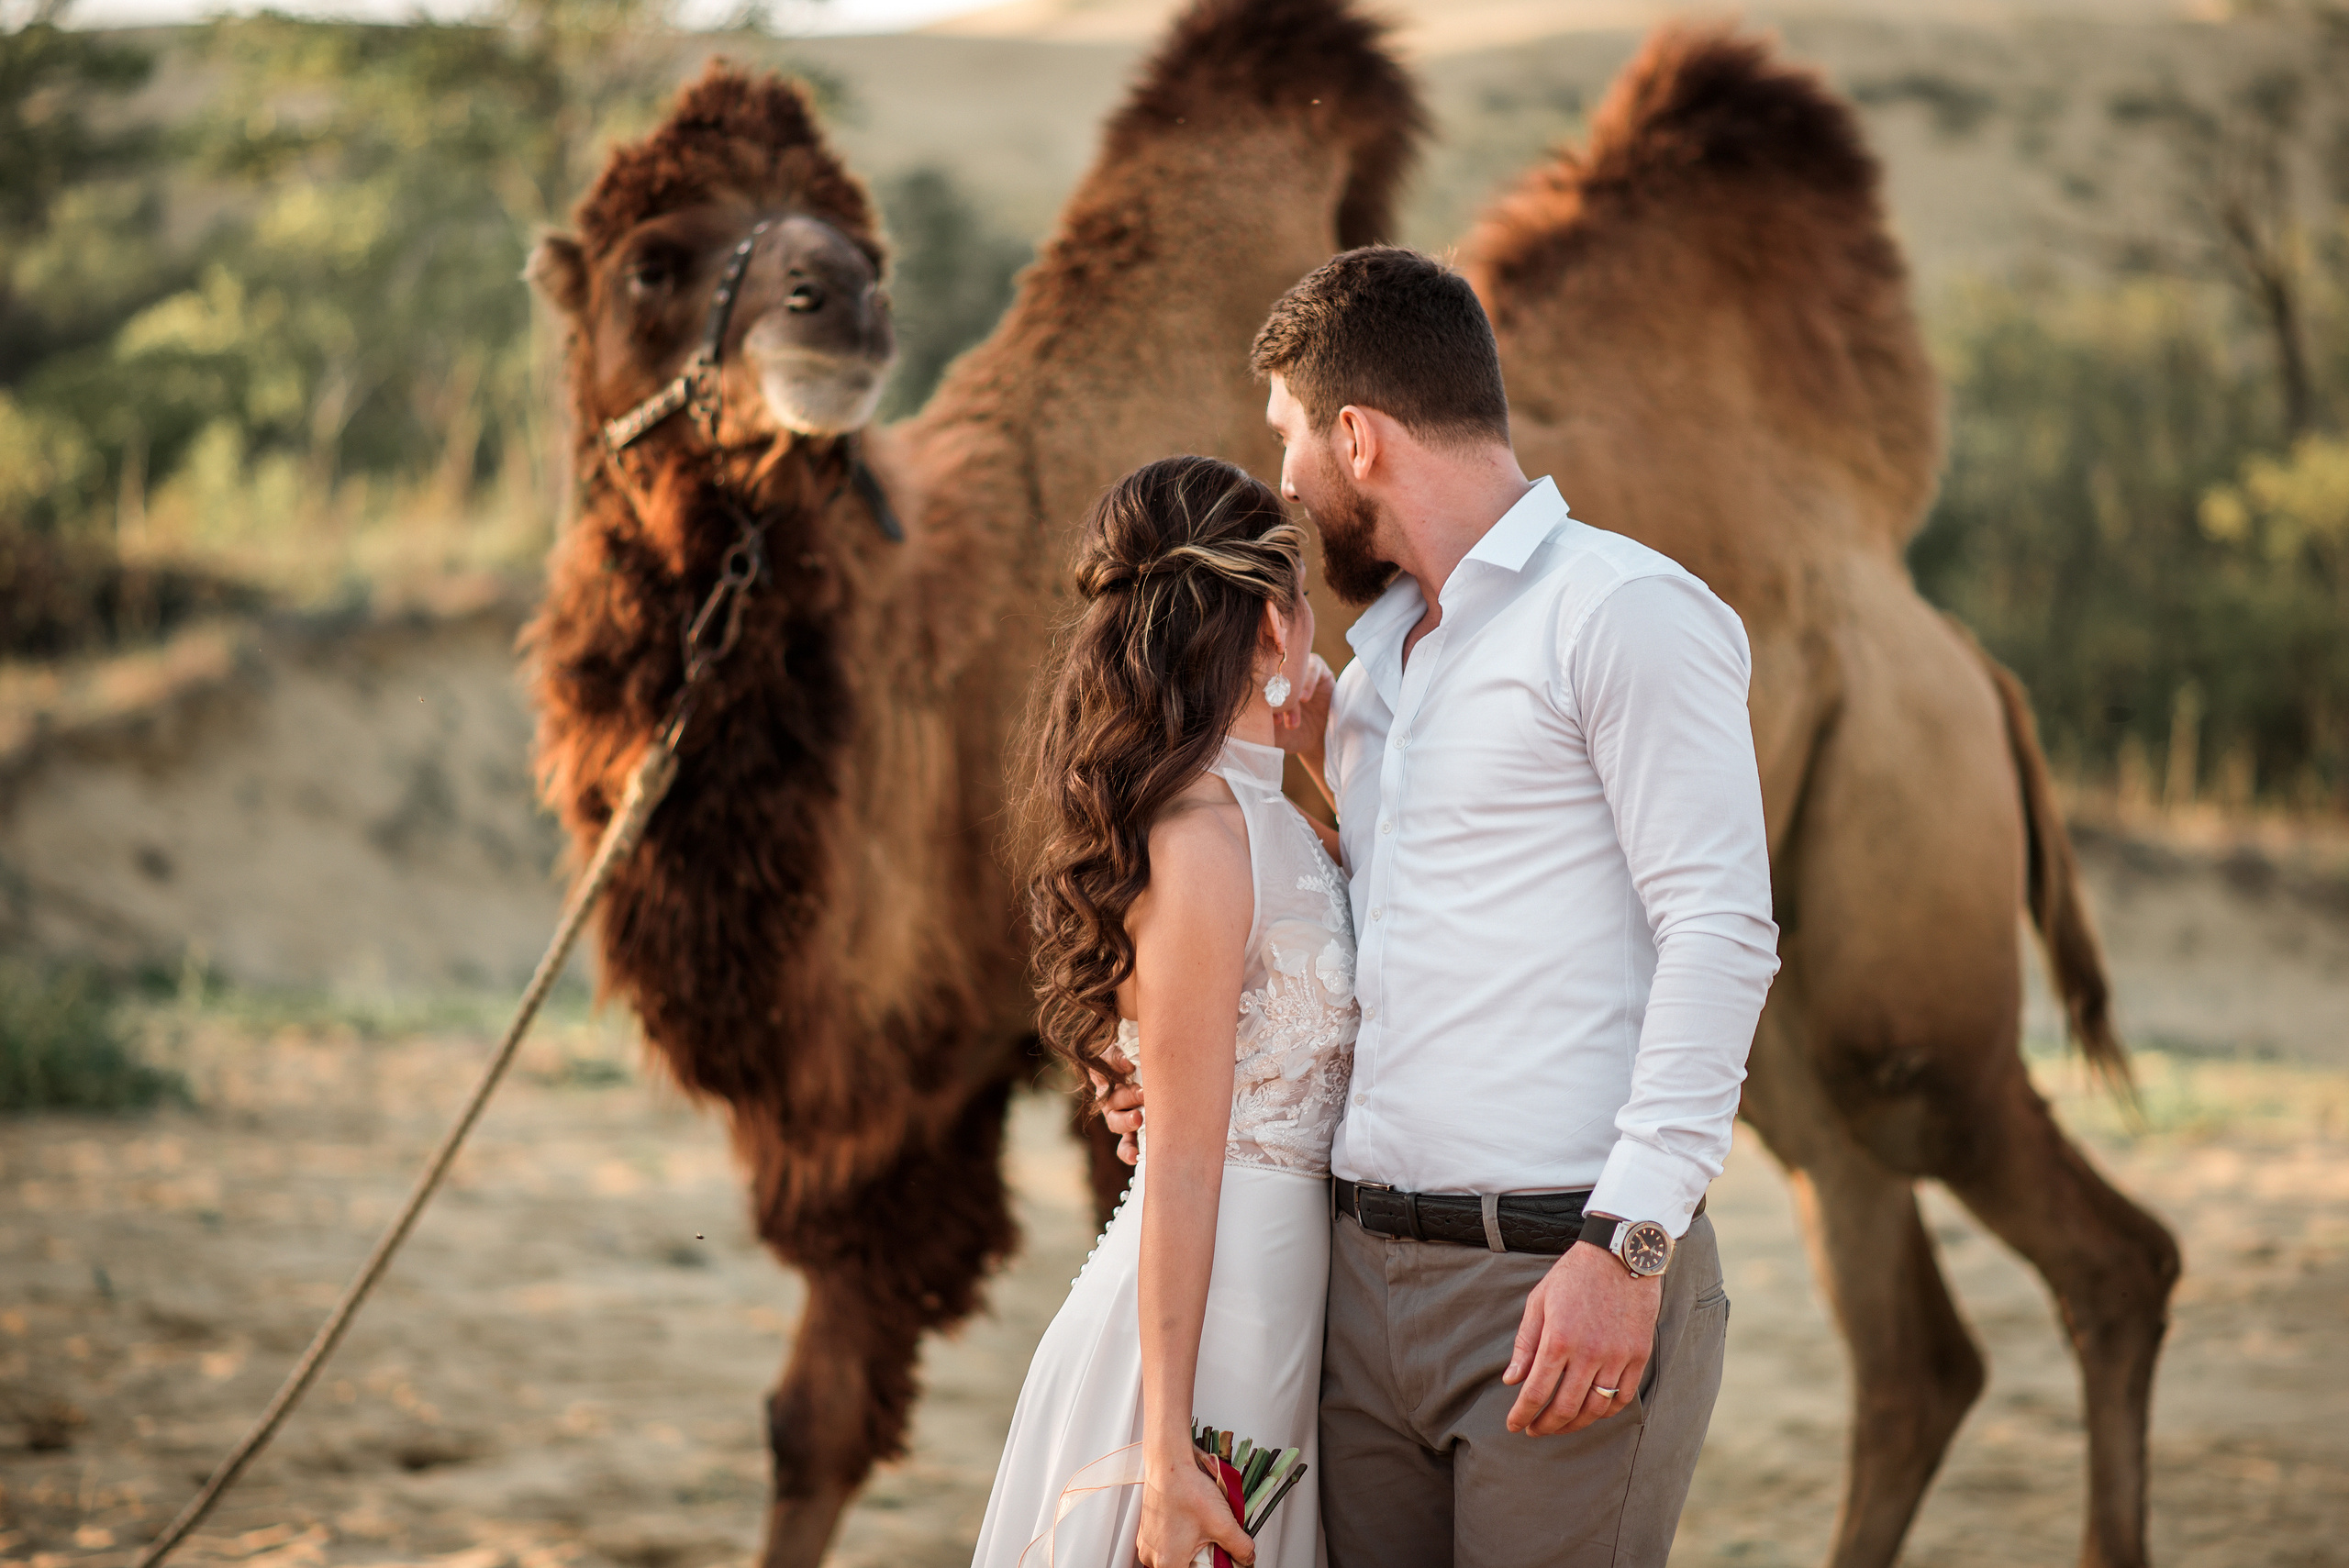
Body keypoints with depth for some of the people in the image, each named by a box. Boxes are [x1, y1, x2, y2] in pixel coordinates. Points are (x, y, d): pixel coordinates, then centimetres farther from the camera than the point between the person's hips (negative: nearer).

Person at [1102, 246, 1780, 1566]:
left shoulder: (1623, 609, -5)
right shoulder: (1372, 662, 22)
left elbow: (1720, 933, -13)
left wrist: (1628, 1242, -20)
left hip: (1565, 1277, -7)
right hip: (1367, 1270, 7)